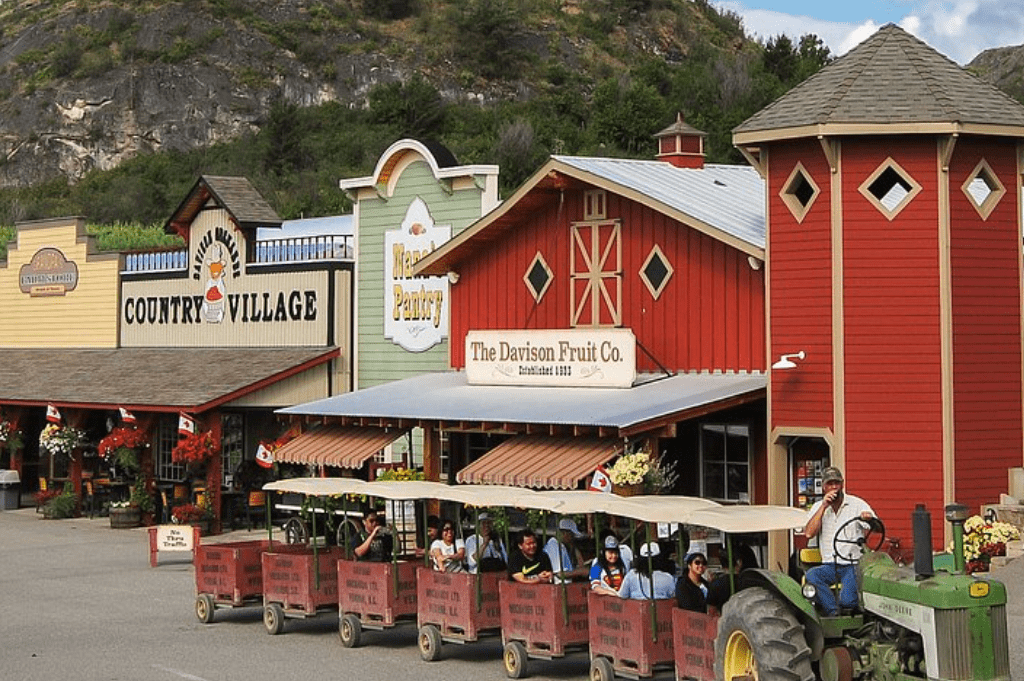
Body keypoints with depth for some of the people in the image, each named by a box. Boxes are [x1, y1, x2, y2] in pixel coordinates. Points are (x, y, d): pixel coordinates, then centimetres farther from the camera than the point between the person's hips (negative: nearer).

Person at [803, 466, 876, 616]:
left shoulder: (857, 504, 5)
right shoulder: (818, 508, 12)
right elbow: (808, 533, -5)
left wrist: (870, 519, -27)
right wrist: (824, 506, -9)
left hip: (853, 565, -3)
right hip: (829, 566, 3)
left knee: (847, 600, -29)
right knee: (811, 575, -31)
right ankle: (834, 612, -25)